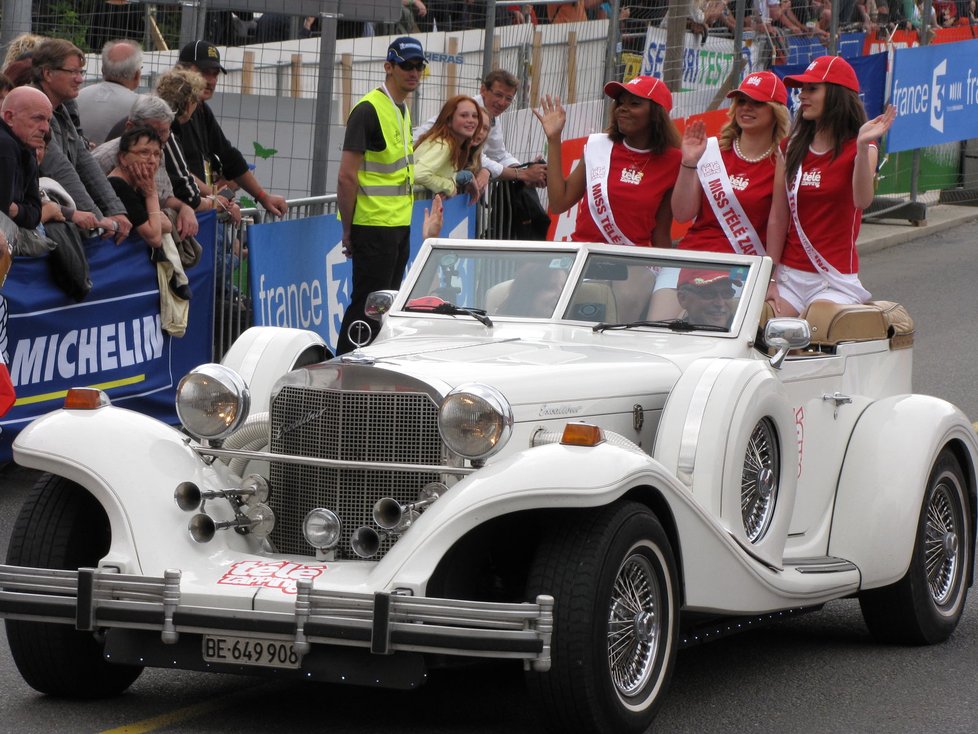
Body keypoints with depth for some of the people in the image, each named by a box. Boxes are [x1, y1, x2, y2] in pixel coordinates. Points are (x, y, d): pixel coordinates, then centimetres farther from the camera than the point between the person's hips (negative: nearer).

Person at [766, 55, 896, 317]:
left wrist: (863, 146, -35)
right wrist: (770, 280, 1)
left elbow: (862, 201, -23)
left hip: (836, 279, -4)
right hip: (790, 274, 4)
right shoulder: (791, 148, 10)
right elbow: (777, 218, 6)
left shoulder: (857, 149, -3)